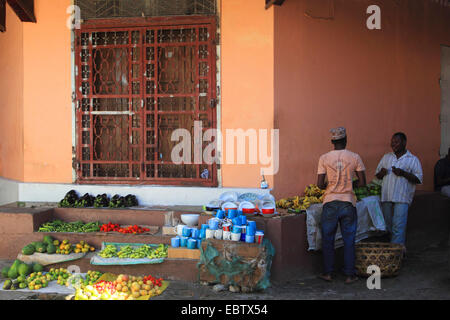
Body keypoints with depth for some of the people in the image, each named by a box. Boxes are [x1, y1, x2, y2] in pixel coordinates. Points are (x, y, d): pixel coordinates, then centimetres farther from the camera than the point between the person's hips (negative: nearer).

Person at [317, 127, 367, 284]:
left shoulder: (324, 158, -3)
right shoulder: (355, 157, -2)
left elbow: (320, 184, -5)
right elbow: (362, 182, -1)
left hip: (330, 202, 0)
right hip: (348, 202, 0)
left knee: (328, 240, 11)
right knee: (349, 241, 8)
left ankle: (328, 273, 15)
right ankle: (349, 275, 9)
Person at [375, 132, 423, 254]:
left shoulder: (413, 160, 4)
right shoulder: (386, 157, 18)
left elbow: (419, 179, -2)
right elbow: (377, 175, 21)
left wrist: (403, 173, -15)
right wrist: (381, 173, -4)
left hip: (402, 197, -5)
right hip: (386, 196, 5)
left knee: (398, 225, -13)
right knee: (388, 225, 9)